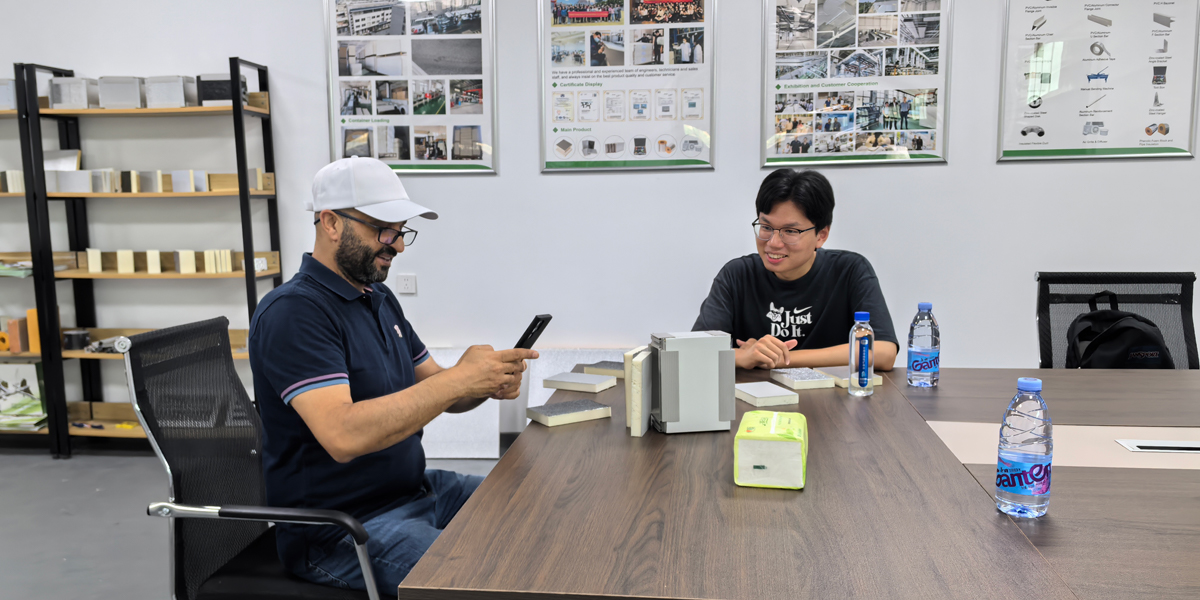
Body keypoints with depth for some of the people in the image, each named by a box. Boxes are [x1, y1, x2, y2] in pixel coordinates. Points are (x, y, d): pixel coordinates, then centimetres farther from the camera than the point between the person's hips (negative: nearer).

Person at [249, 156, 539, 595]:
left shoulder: (379, 298, 12)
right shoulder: (293, 312, -17)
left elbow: (435, 393, 12)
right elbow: (343, 435, -30)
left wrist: (487, 383, -11)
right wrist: (459, 377, -28)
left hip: (413, 489, 9)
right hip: (338, 530, -9)